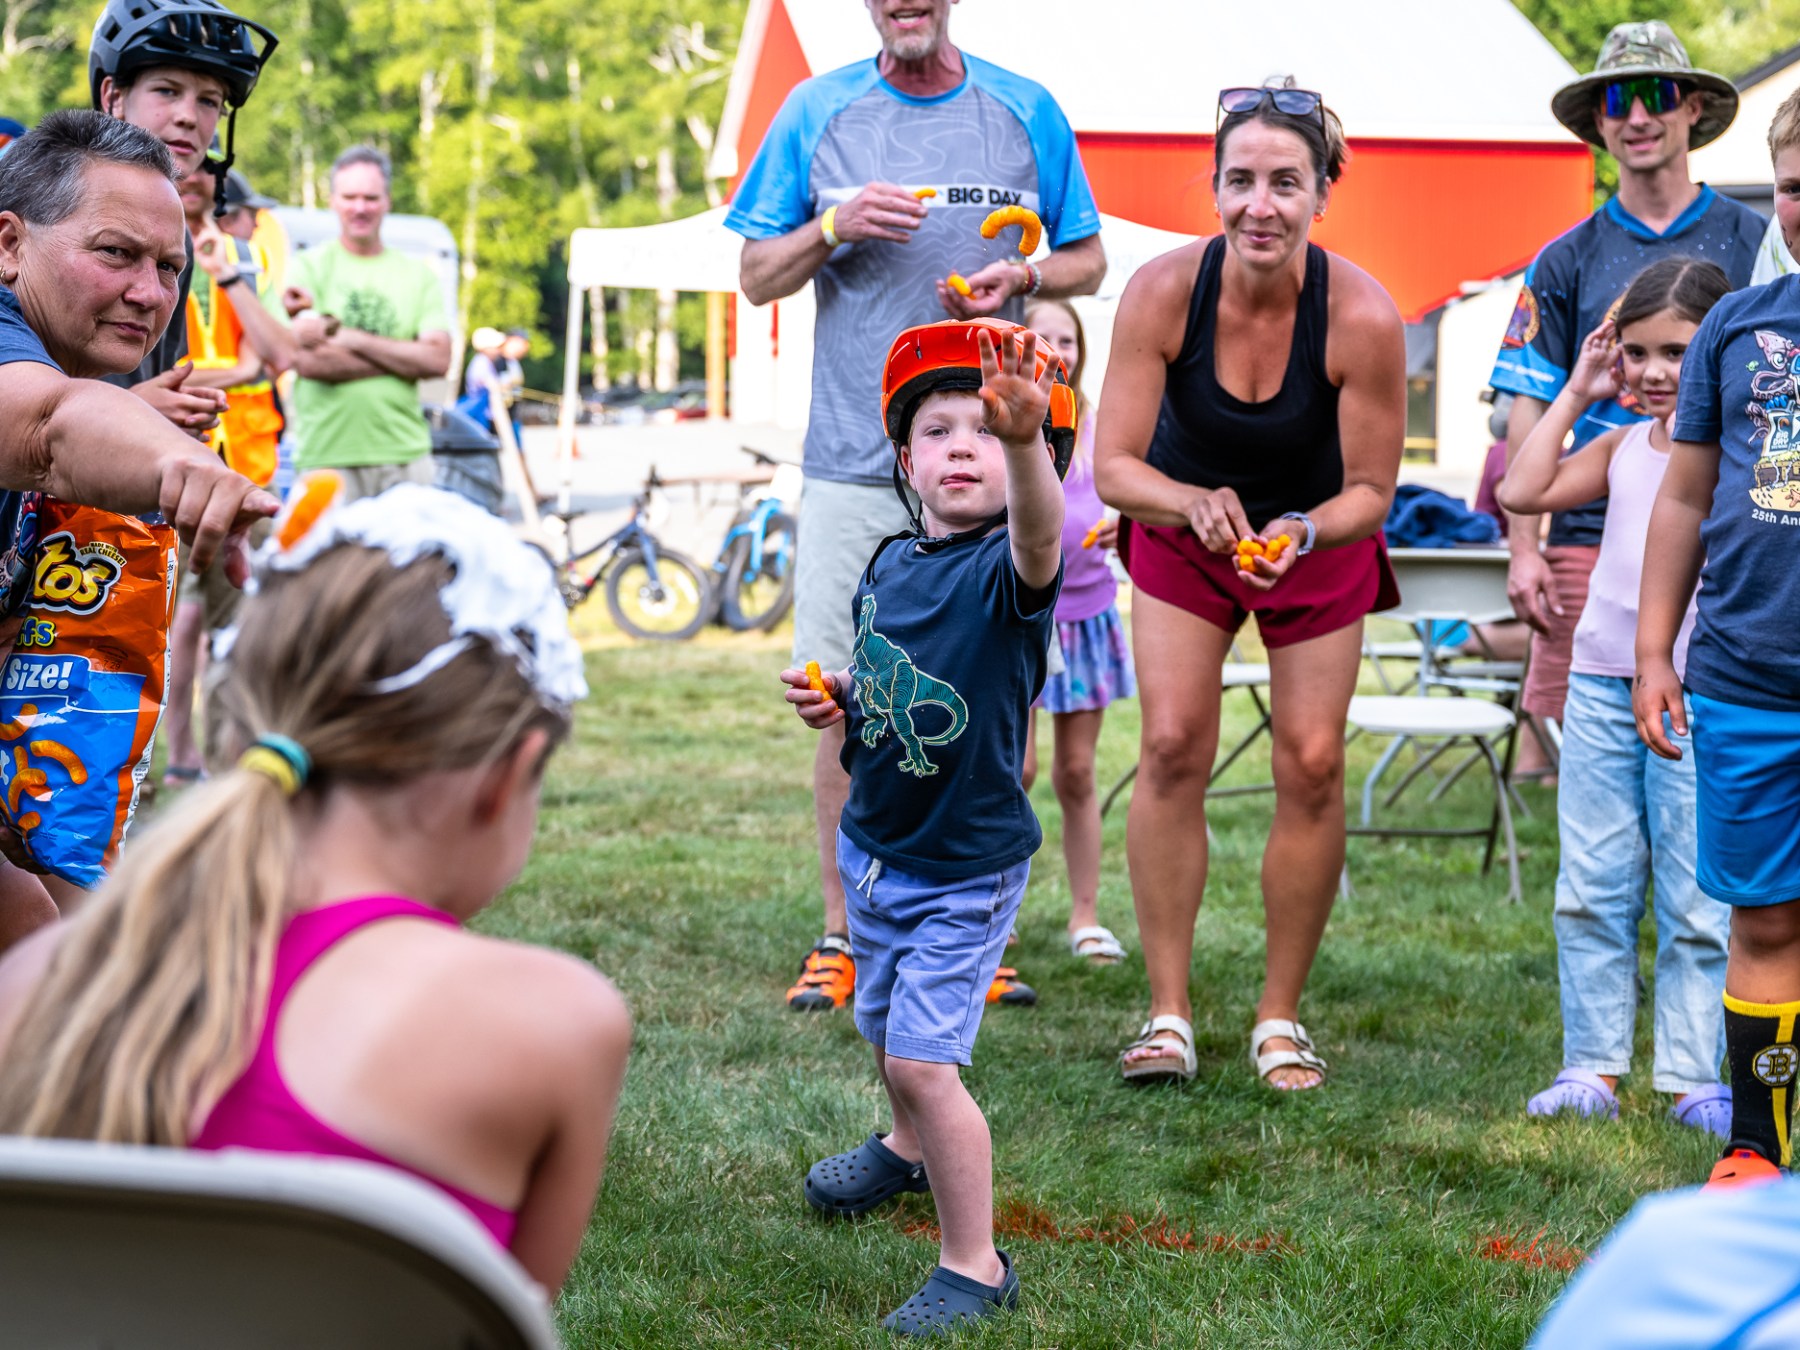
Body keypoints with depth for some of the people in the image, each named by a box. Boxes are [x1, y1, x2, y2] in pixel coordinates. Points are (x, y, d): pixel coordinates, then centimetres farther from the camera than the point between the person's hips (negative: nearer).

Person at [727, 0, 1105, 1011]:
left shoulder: (1024, 113, 7)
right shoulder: (817, 114, 7)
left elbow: (1090, 259, 14)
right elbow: (758, 276, 10)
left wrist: (1023, 276, -8)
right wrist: (834, 226, -9)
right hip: (856, 461, 0)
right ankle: (845, 936, 10)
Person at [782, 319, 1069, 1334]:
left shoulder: (1004, 569, -22)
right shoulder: (890, 565, -2)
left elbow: (1039, 537, -49)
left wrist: (1023, 439, -69)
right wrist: (838, 700, -6)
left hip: (968, 867, -7)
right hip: (873, 846, 7)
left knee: (922, 1056, -13)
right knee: (884, 1028, 26)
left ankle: (976, 1267, 2)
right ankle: (910, 1149, 57)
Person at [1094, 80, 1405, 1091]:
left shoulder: (1361, 316, -29)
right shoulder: (1165, 291, -27)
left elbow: (1371, 492, -19)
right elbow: (1114, 465, -23)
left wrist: (1301, 534, -38)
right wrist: (1195, 504, -41)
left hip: (1319, 541, 0)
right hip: (1181, 530, 0)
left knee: (1313, 766, -6)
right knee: (1174, 748, -11)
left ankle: (1282, 1016, 8)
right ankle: (1169, 1012, -4)